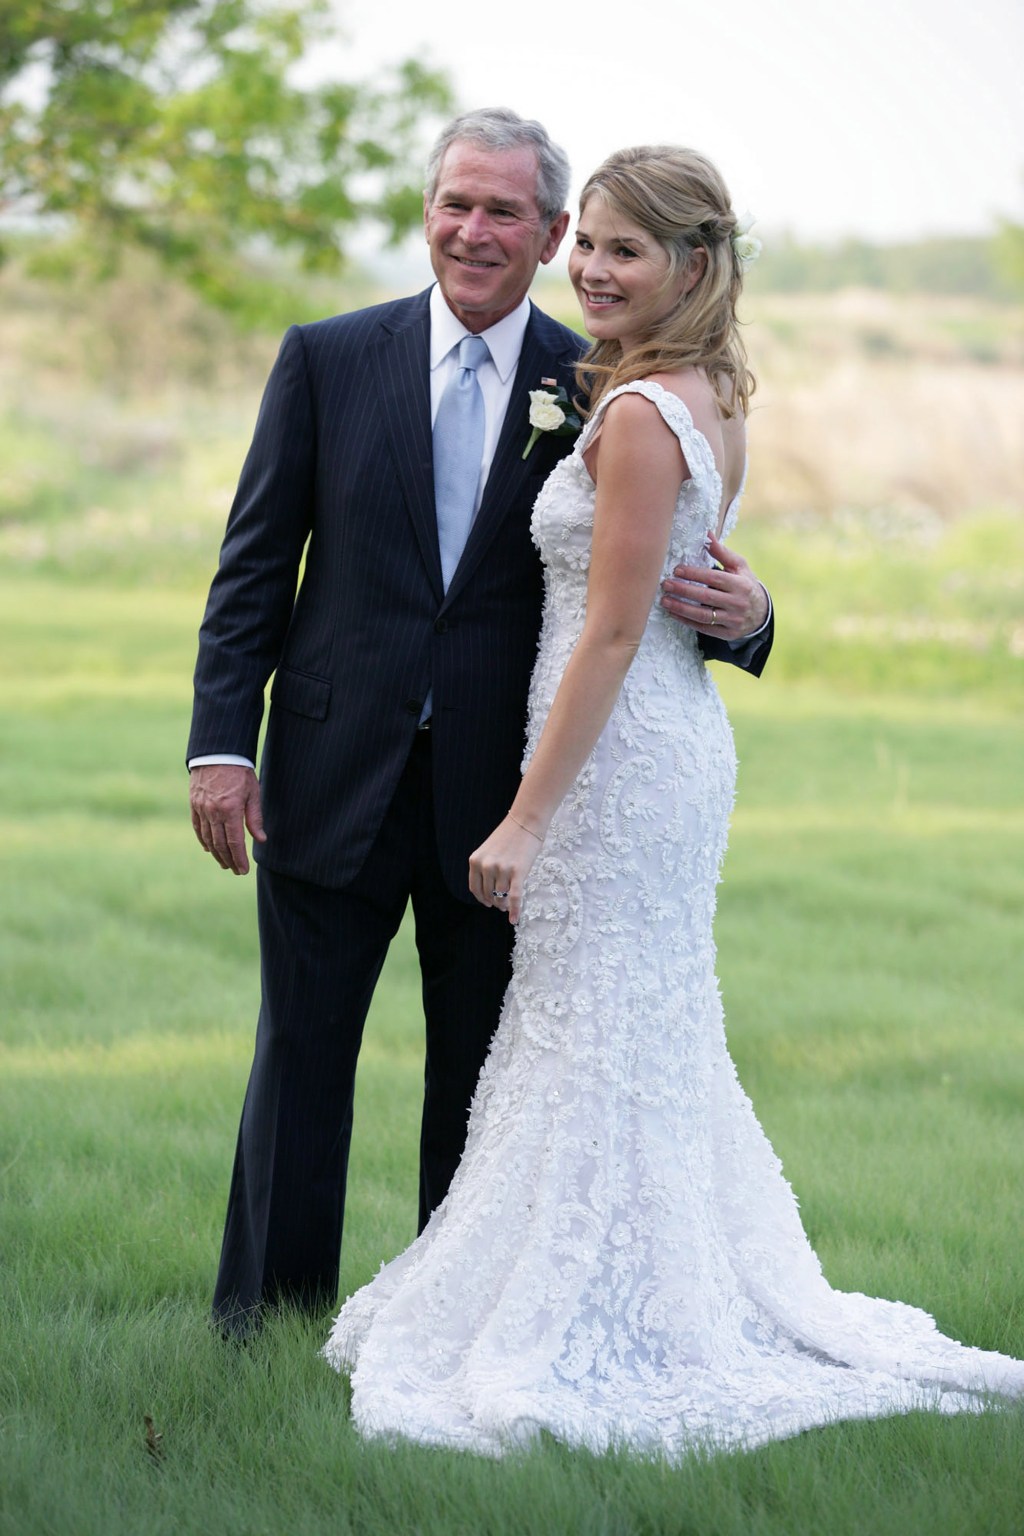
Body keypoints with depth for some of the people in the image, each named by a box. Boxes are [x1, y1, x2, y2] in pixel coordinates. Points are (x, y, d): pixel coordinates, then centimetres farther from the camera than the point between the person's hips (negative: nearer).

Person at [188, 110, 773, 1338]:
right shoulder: (328, 360, 1)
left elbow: (656, 574, 4)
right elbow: (255, 564, 2)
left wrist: (738, 613, -20)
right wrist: (222, 740, -5)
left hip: (497, 788, 0)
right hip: (338, 772, 0)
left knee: (481, 1067, 9)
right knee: (302, 1052, 6)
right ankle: (268, 1319, 16)